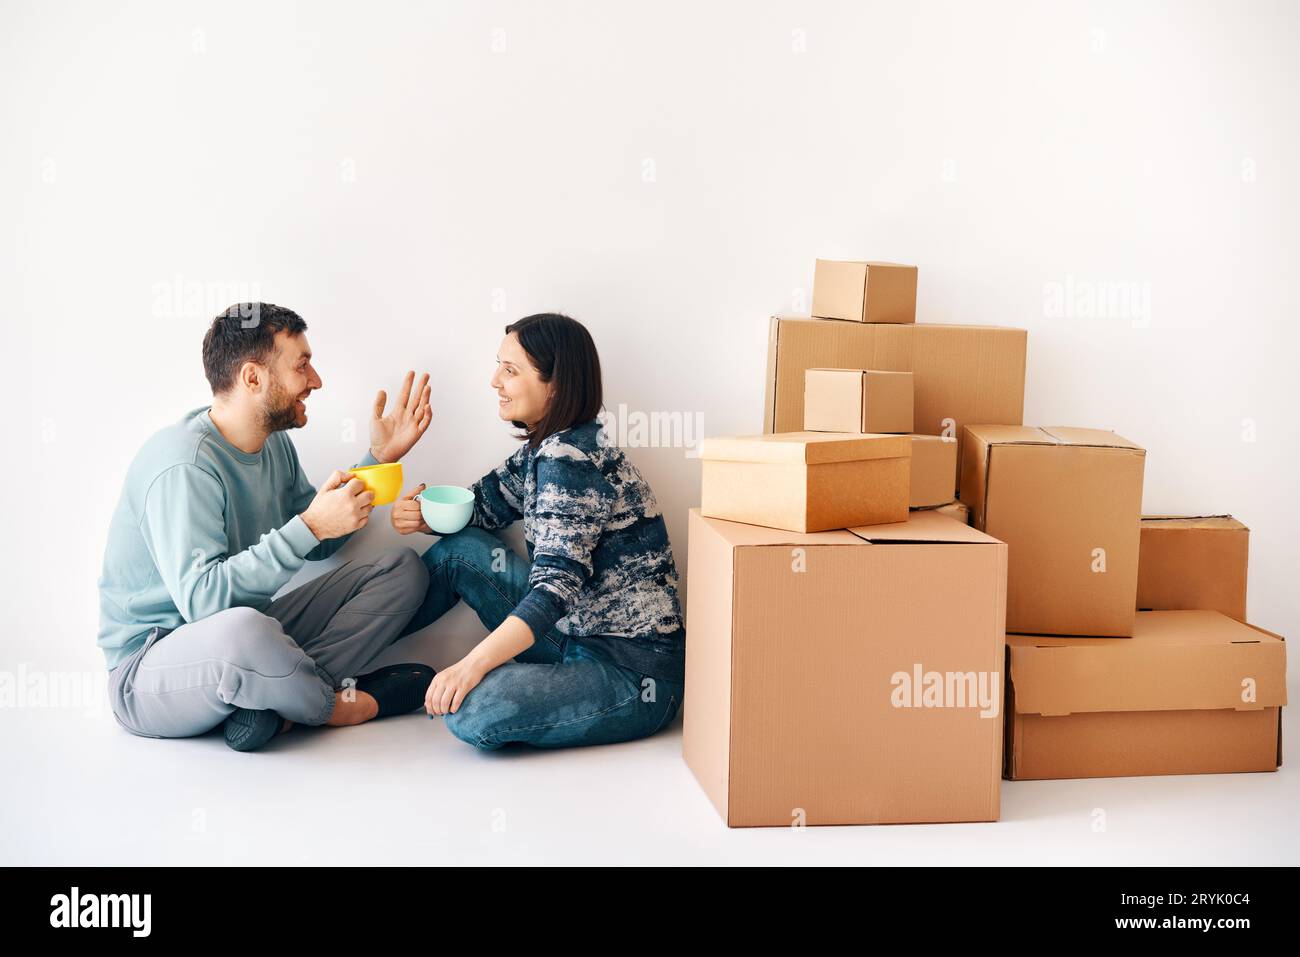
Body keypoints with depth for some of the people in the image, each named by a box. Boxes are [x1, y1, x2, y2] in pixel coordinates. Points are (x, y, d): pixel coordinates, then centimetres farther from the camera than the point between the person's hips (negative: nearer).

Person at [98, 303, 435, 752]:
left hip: (244, 635, 9)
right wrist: (310, 526, -34)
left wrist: (379, 457, 8)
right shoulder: (183, 466, -23)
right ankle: (335, 704, -11)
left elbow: (318, 545, 15)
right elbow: (202, 599, -31)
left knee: (403, 569, 1)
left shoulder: (273, 442, 6)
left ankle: (273, 704, -18)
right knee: (240, 628, -45)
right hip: (150, 666, -9)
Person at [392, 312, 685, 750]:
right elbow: (481, 505, 17)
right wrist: (422, 515, -4)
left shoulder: (571, 460, -21)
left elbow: (556, 585, -28)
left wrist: (472, 665, -32)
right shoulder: (545, 449, 7)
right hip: (577, 634, 9)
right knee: (461, 549, 6)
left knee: (471, 710, -29)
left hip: (635, 673, -9)